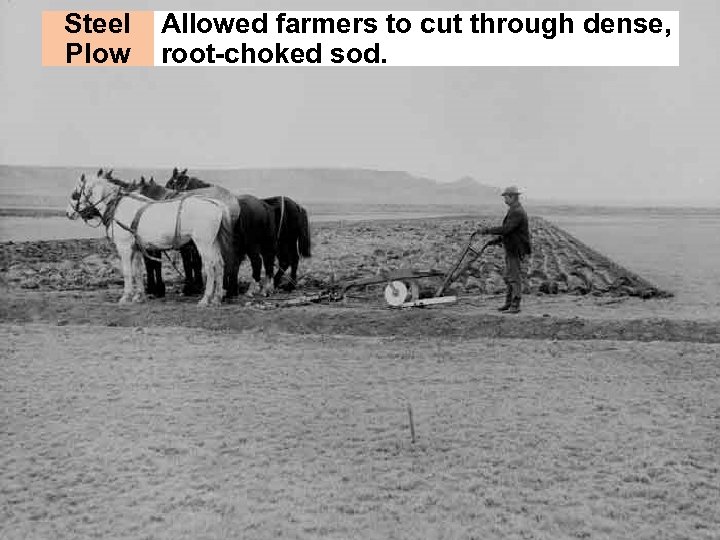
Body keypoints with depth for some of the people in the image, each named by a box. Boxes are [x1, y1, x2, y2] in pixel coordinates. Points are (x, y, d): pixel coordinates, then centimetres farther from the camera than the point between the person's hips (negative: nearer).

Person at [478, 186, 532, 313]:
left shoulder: (517, 213, -19)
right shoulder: (514, 211, 14)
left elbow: (505, 229, -28)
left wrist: (487, 230, -25)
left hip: (517, 252, -10)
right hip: (510, 250, 10)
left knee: (515, 278, -5)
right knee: (509, 278, 15)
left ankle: (515, 306, 0)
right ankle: (508, 303, 23)